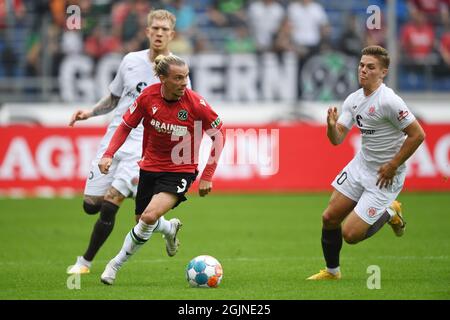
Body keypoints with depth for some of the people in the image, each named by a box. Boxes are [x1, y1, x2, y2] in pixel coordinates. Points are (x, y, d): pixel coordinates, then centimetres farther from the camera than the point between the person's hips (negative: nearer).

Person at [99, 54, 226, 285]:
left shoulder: (195, 103, -20)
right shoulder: (148, 96, -14)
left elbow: (218, 135, -8)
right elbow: (126, 126, 0)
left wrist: (207, 176, -10)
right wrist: (108, 154, -15)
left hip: (180, 170, -4)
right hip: (150, 166, 4)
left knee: (149, 217, -22)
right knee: (142, 219, 13)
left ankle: (117, 263, -2)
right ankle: (170, 229, 49)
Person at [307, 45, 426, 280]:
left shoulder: (389, 101, -23)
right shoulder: (353, 100, 1)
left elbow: (417, 134, -22)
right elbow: (337, 139, 2)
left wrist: (392, 166, -17)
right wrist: (332, 126, -21)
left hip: (384, 176, -7)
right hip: (360, 165, 7)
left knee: (351, 234, -10)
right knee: (330, 217, 5)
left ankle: (389, 213, 17)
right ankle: (332, 271, 26)